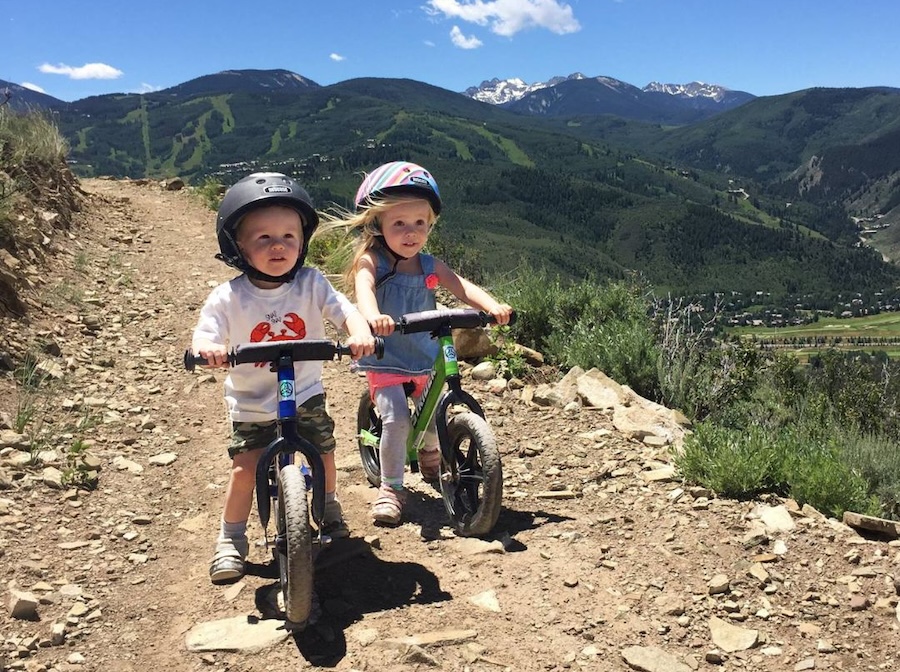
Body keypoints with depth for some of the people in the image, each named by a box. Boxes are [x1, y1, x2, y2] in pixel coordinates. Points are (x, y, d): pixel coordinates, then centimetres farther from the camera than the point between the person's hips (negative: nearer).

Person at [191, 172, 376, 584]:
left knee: (323, 453, 11)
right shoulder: (228, 297, -15)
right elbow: (205, 334, -20)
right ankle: (231, 539, 16)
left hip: (305, 395, 2)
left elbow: (344, 309, -20)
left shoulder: (311, 284, -11)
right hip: (251, 403, -2)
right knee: (245, 468, -7)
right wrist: (208, 348, -44)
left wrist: (360, 332, -42)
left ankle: (328, 505, 44)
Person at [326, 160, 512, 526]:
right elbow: (364, 288, -33)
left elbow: (462, 286, -15)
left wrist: (492, 305, -35)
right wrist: (373, 316, -56)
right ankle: (391, 487, -1)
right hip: (385, 360, -4)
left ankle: (429, 456, 45)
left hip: (427, 357, 5)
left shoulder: (430, 266, -1)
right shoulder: (371, 261, -13)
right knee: (396, 418, -20)